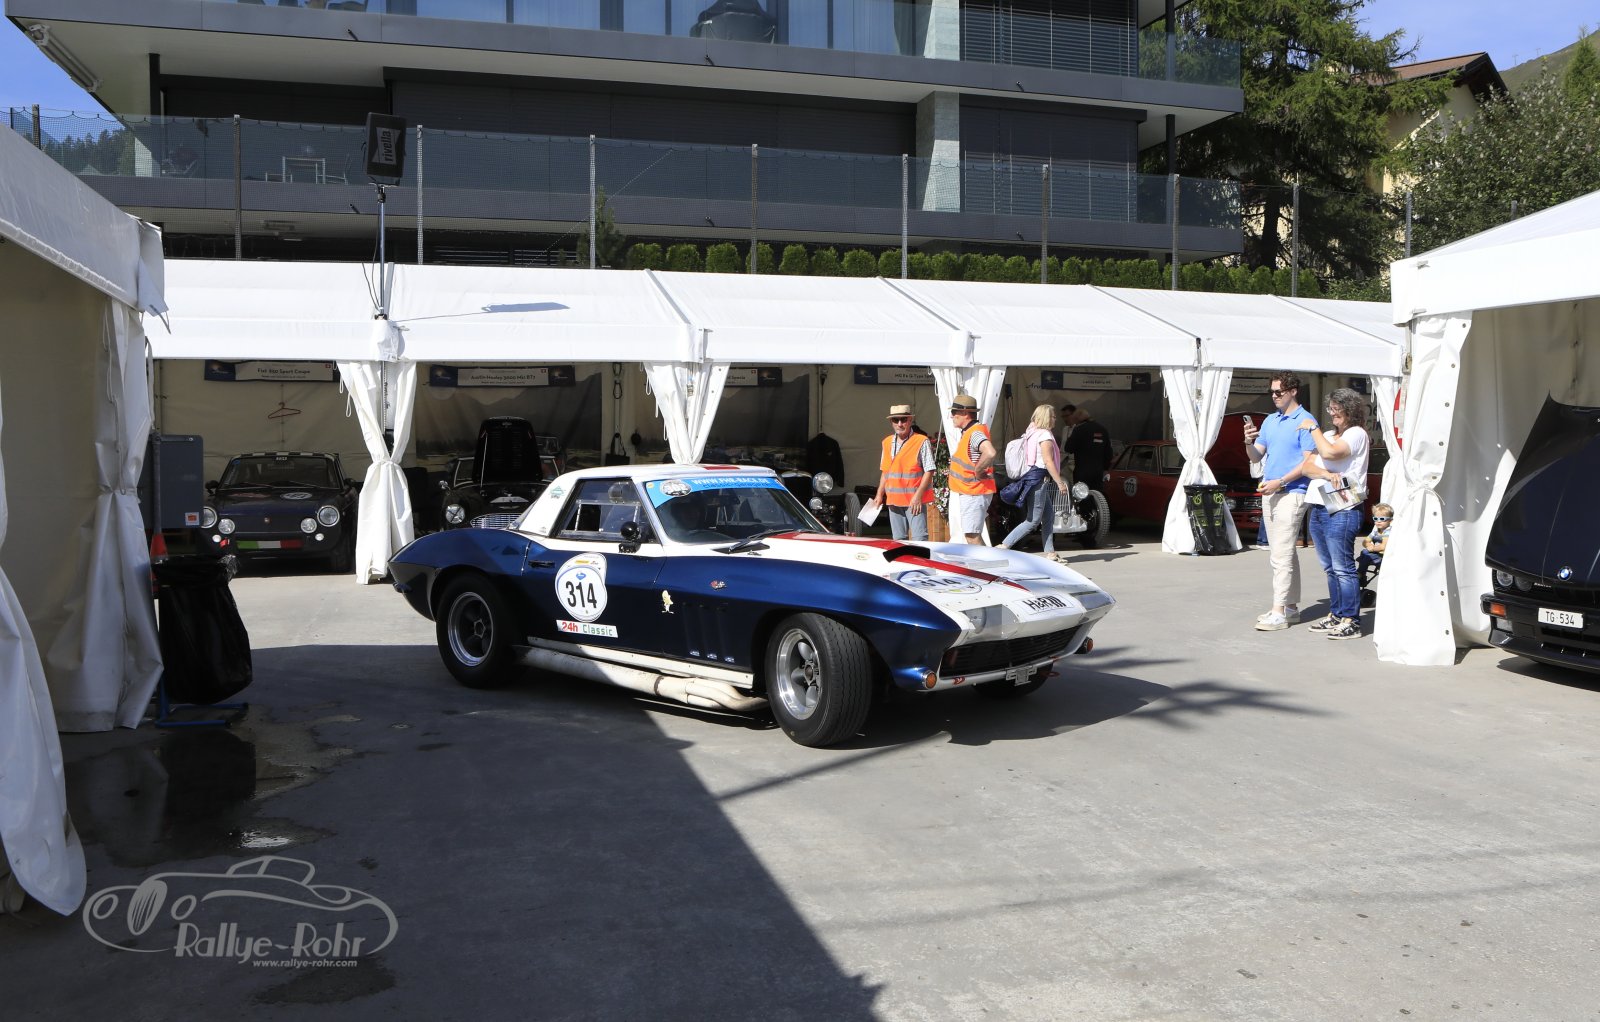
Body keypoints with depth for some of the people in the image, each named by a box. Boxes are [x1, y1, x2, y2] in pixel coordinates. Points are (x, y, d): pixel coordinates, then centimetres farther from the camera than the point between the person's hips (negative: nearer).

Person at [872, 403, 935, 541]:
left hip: (915, 500, -6)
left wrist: (918, 495, -17)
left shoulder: (922, 441, -6)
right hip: (893, 499, 6)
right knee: (898, 539, 11)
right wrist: (880, 494, 13)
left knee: (919, 539, -12)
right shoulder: (887, 442, 13)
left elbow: (929, 471, -9)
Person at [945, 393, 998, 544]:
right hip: (963, 492, 10)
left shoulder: (975, 433, -20)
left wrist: (978, 471, -25)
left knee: (972, 535, -10)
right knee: (972, 535, 15)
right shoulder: (965, 432, 12)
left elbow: (990, 453, -39)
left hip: (973, 494, -10)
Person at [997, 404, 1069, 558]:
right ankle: (1004, 547, -10)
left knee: (1049, 516, 13)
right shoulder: (1045, 435, -13)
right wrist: (1060, 483, -16)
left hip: (1032, 475, 10)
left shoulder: (1032, 433, 14)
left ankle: (1049, 552, 14)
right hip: (1038, 479, -10)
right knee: (1033, 520, -7)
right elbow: (1048, 462, -18)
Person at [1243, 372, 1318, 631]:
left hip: (1291, 493, -8)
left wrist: (1280, 482, -19)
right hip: (1269, 493, 8)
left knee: (1281, 555, -12)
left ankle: (1279, 613, -12)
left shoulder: (1304, 421, -8)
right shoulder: (1270, 420, 15)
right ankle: (1291, 606, 20)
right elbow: (1256, 457, 15)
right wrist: (1249, 442, -6)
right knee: (1280, 553, 12)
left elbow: (1309, 461, -13)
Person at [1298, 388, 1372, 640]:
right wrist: (1326, 474, -11)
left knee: (1342, 568, -8)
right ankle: (1336, 615, 19)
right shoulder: (1327, 436, 21)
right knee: (1330, 568, 12)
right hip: (1318, 508, 8)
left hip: (1341, 510, -8)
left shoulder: (1357, 433, -3)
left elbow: (1330, 452, -21)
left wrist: (1313, 428, -6)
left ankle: (1351, 621, -5)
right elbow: (1307, 466, 10)